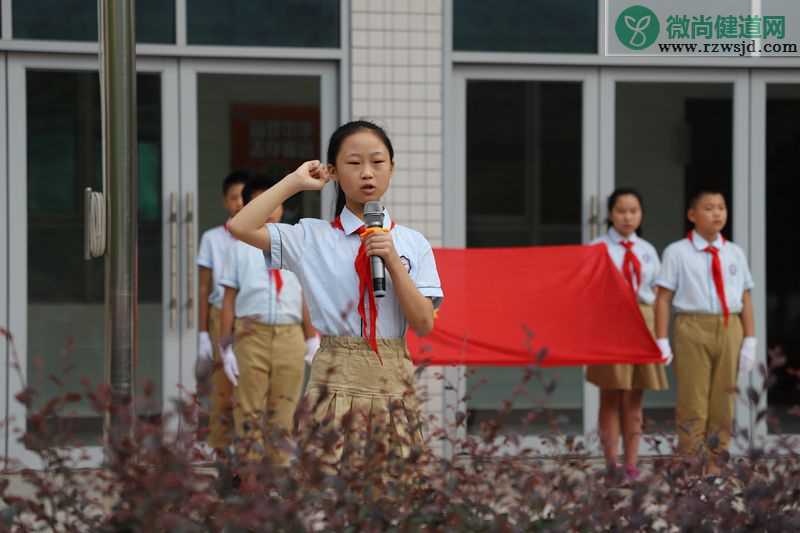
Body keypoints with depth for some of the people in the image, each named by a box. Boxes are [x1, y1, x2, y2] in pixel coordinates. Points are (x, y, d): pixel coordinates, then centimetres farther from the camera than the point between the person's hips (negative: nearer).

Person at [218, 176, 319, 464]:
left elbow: (305, 297, 12)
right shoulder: (240, 247, 4)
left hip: (290, 335, 2)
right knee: (249, 411, 0)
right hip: (252, 335, -2)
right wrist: (226, 346, -2)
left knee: (283, 413, 8)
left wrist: (312, 340, 9)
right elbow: (229, 298, 3)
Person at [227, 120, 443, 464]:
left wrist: (393, 262, -11)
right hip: (336, 377, -2)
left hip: (392, 380, 2)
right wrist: (296, 182, -3)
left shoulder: (411, 243, 7)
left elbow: (423, 324, 0)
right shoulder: (312, 237, 3)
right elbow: (240, 228, -10)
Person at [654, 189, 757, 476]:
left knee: (723, 399, 8)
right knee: (692, 398, -2)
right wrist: (662, 341, -9)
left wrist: (750, 341, 2)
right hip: (693, 326, -4)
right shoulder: (677, 253, -1)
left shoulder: (735, 253, 9)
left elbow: (745, 300, 8)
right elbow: (663, 298, -3)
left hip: (729, 329, 4)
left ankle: (714, 463, 18)